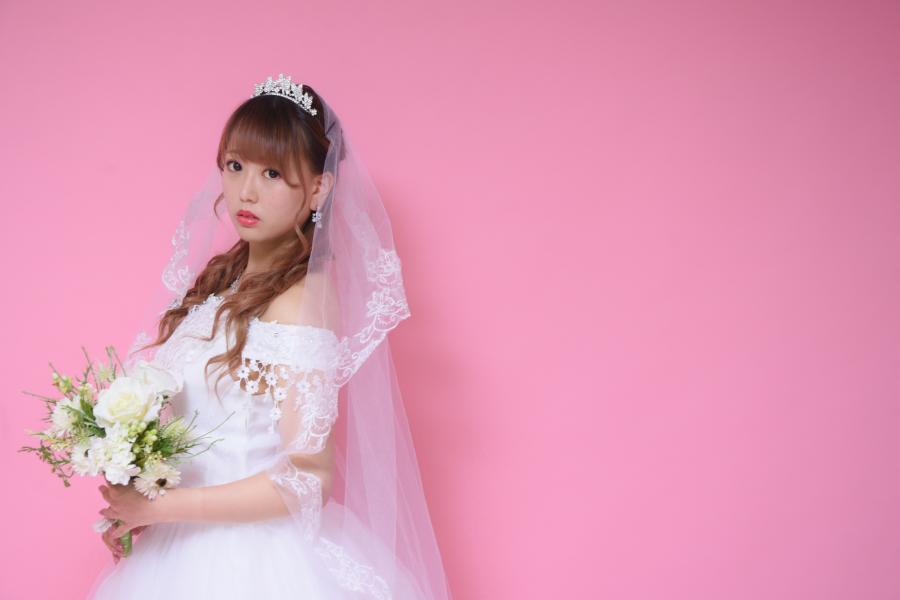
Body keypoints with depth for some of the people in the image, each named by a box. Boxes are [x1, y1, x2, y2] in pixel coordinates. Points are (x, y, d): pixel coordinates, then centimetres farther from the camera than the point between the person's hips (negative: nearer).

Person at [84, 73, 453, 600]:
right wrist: (134, 504, -3)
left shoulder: (300, 300, -19)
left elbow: (306, 479, -22)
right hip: (188, 546, 6)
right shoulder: (217, 278, 3)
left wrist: (159, 507, -17)